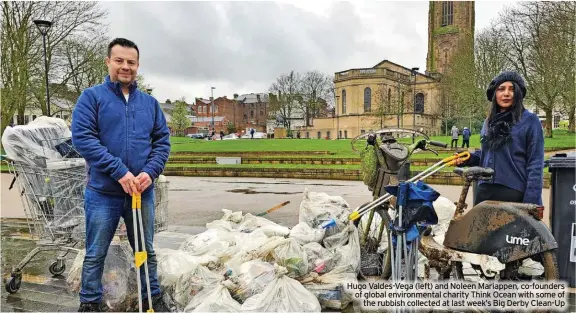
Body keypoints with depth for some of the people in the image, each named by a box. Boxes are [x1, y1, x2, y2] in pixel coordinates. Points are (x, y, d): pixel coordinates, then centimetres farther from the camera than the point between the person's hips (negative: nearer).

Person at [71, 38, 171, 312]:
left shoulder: (150, 102, 9)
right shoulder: (91, 97, -2)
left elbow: (162, 141, 7)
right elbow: (82, 137, -13)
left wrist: (150, 172, -10)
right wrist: (120, 171, -20)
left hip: (142, 191, 3)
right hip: (103, 192, -3)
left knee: (146, 250, 15)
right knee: (95, 254, 9)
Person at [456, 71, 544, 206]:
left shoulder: (530, 120, -5)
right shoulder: (489, 122, 12)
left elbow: (535, 165, -9)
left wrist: (530, 202, -16)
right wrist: (468, 158, 0)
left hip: (514, 194, -5)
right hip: (485, 191, 6)